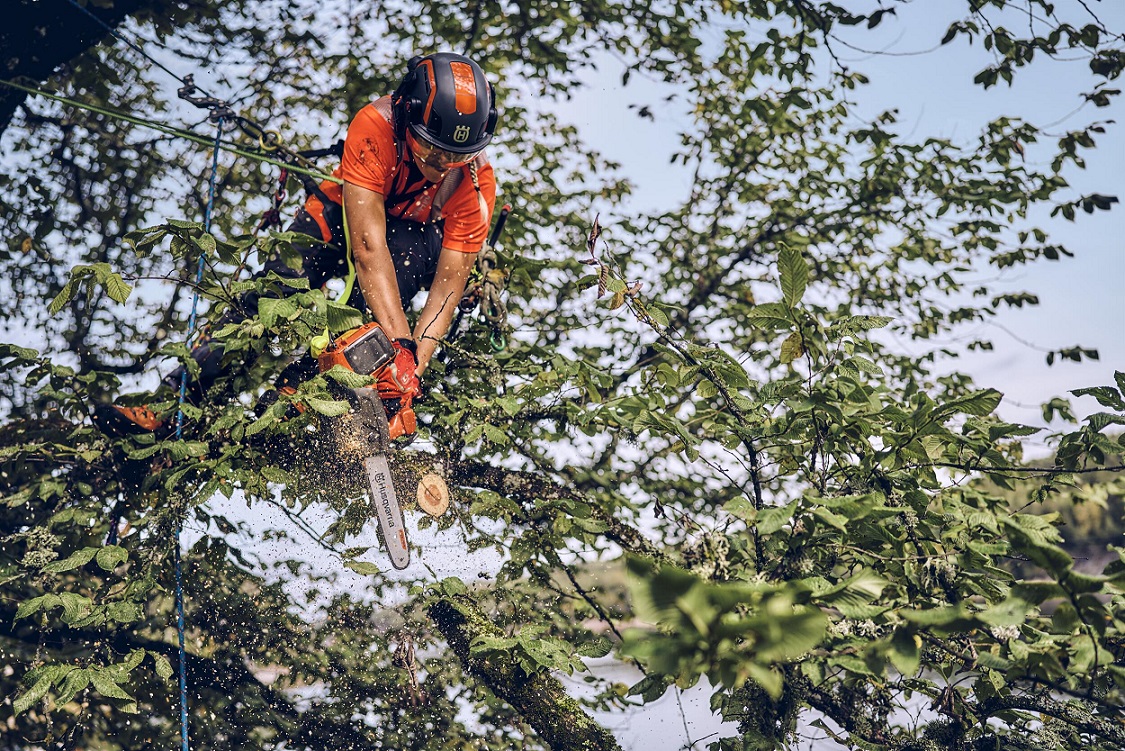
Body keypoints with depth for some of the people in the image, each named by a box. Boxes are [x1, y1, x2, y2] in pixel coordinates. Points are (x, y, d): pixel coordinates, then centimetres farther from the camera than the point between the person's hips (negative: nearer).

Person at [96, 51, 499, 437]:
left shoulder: (477, 182, -29)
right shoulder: (374, 125, -34)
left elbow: (448, 288, -27)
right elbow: (368, 245, -41)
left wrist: (412, 368, -41)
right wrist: (401, 346, -49)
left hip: (419, 236, 1)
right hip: (347, 212, 0)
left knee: (408, 249, -34)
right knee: (282, 282, -27)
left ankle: (295, 387, -34)